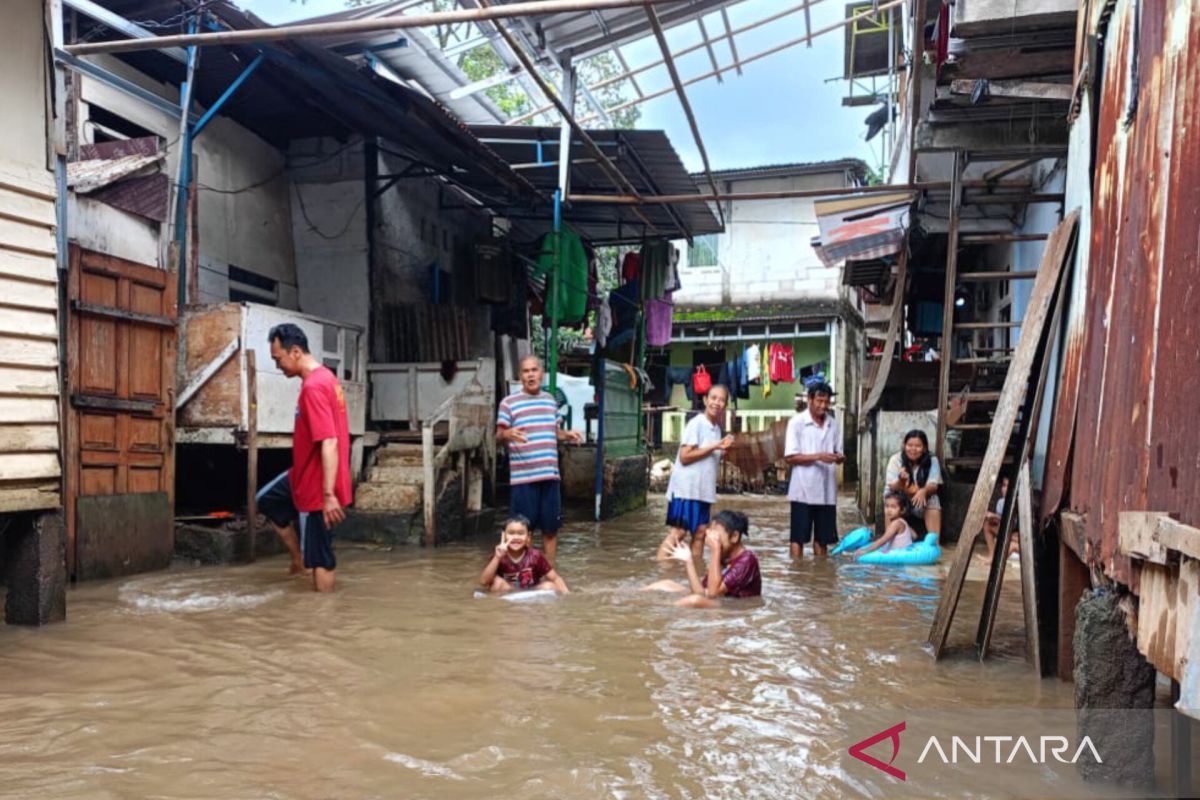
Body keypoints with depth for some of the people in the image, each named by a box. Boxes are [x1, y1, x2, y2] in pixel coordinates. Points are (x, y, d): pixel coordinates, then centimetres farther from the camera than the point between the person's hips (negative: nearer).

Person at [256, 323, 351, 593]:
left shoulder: (313, 387, -24)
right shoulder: (323, 377, 8)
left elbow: (329, 443, -30)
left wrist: (329, 494, -32)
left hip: (316, 486, -11)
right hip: (306, 477, 11)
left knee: (319, 558, -1)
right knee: (266, 500, 27)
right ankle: (299, 557, 30)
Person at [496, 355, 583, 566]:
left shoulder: (550, 400, 14)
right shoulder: (508, 403, -3)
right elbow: (498, 438, -4)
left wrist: (568, 435, 3)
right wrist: (507, 434, -27)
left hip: (550, 476, 5)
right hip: (523, 478, -5)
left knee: (551, 528, 10)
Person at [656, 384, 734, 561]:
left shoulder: (717, 428, 13)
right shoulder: (696, 423, -11)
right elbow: (685, 456, -18)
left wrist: (723, 449, 0)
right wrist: (714, 447, -18)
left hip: (704, 490, 8)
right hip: (686, 488, -8)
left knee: (700, 533, 7)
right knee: (678, 533, -9)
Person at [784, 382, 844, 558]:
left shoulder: (834, 424, 10)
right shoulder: (797, 422, -5)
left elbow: (838, 453, 14)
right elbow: (790, 457, -10)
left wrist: (840, 457, -11)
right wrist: (818, 456, -20)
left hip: (827, 490, 5)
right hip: (803, 489, -5)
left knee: (822, 538, 11)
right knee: (799, 538, 1)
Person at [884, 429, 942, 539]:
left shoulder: (932, 461, -12)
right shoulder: (896, 459, -16)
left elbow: (933, 486, -19)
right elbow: (893, 488, -19)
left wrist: (923, 491, -43)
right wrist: (901, 481, -43)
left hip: (920, 499, 1)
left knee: (933, 501, -28)